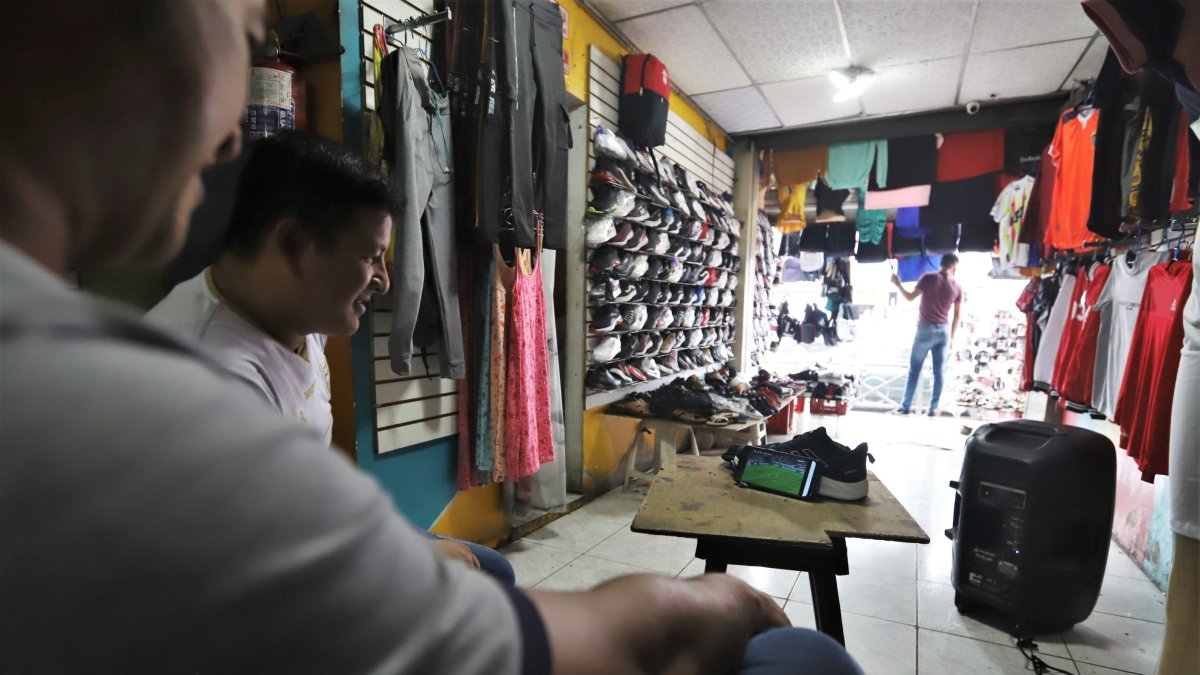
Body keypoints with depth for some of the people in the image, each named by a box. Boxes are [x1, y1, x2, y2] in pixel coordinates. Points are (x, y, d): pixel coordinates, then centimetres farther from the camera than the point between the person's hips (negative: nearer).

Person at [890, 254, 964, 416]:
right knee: (939, 372, 6)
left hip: (926, 328, -3)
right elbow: (957, 315, 6)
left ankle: (906, 406, 6)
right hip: (944, 330, 3)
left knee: (914, 369, 4)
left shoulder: (928, 278, -6)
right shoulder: (957, 288, 4)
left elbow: (910, 297, -6)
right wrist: (952, 337, 13)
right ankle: (933, 409, 7)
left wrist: (898, 284, 8)